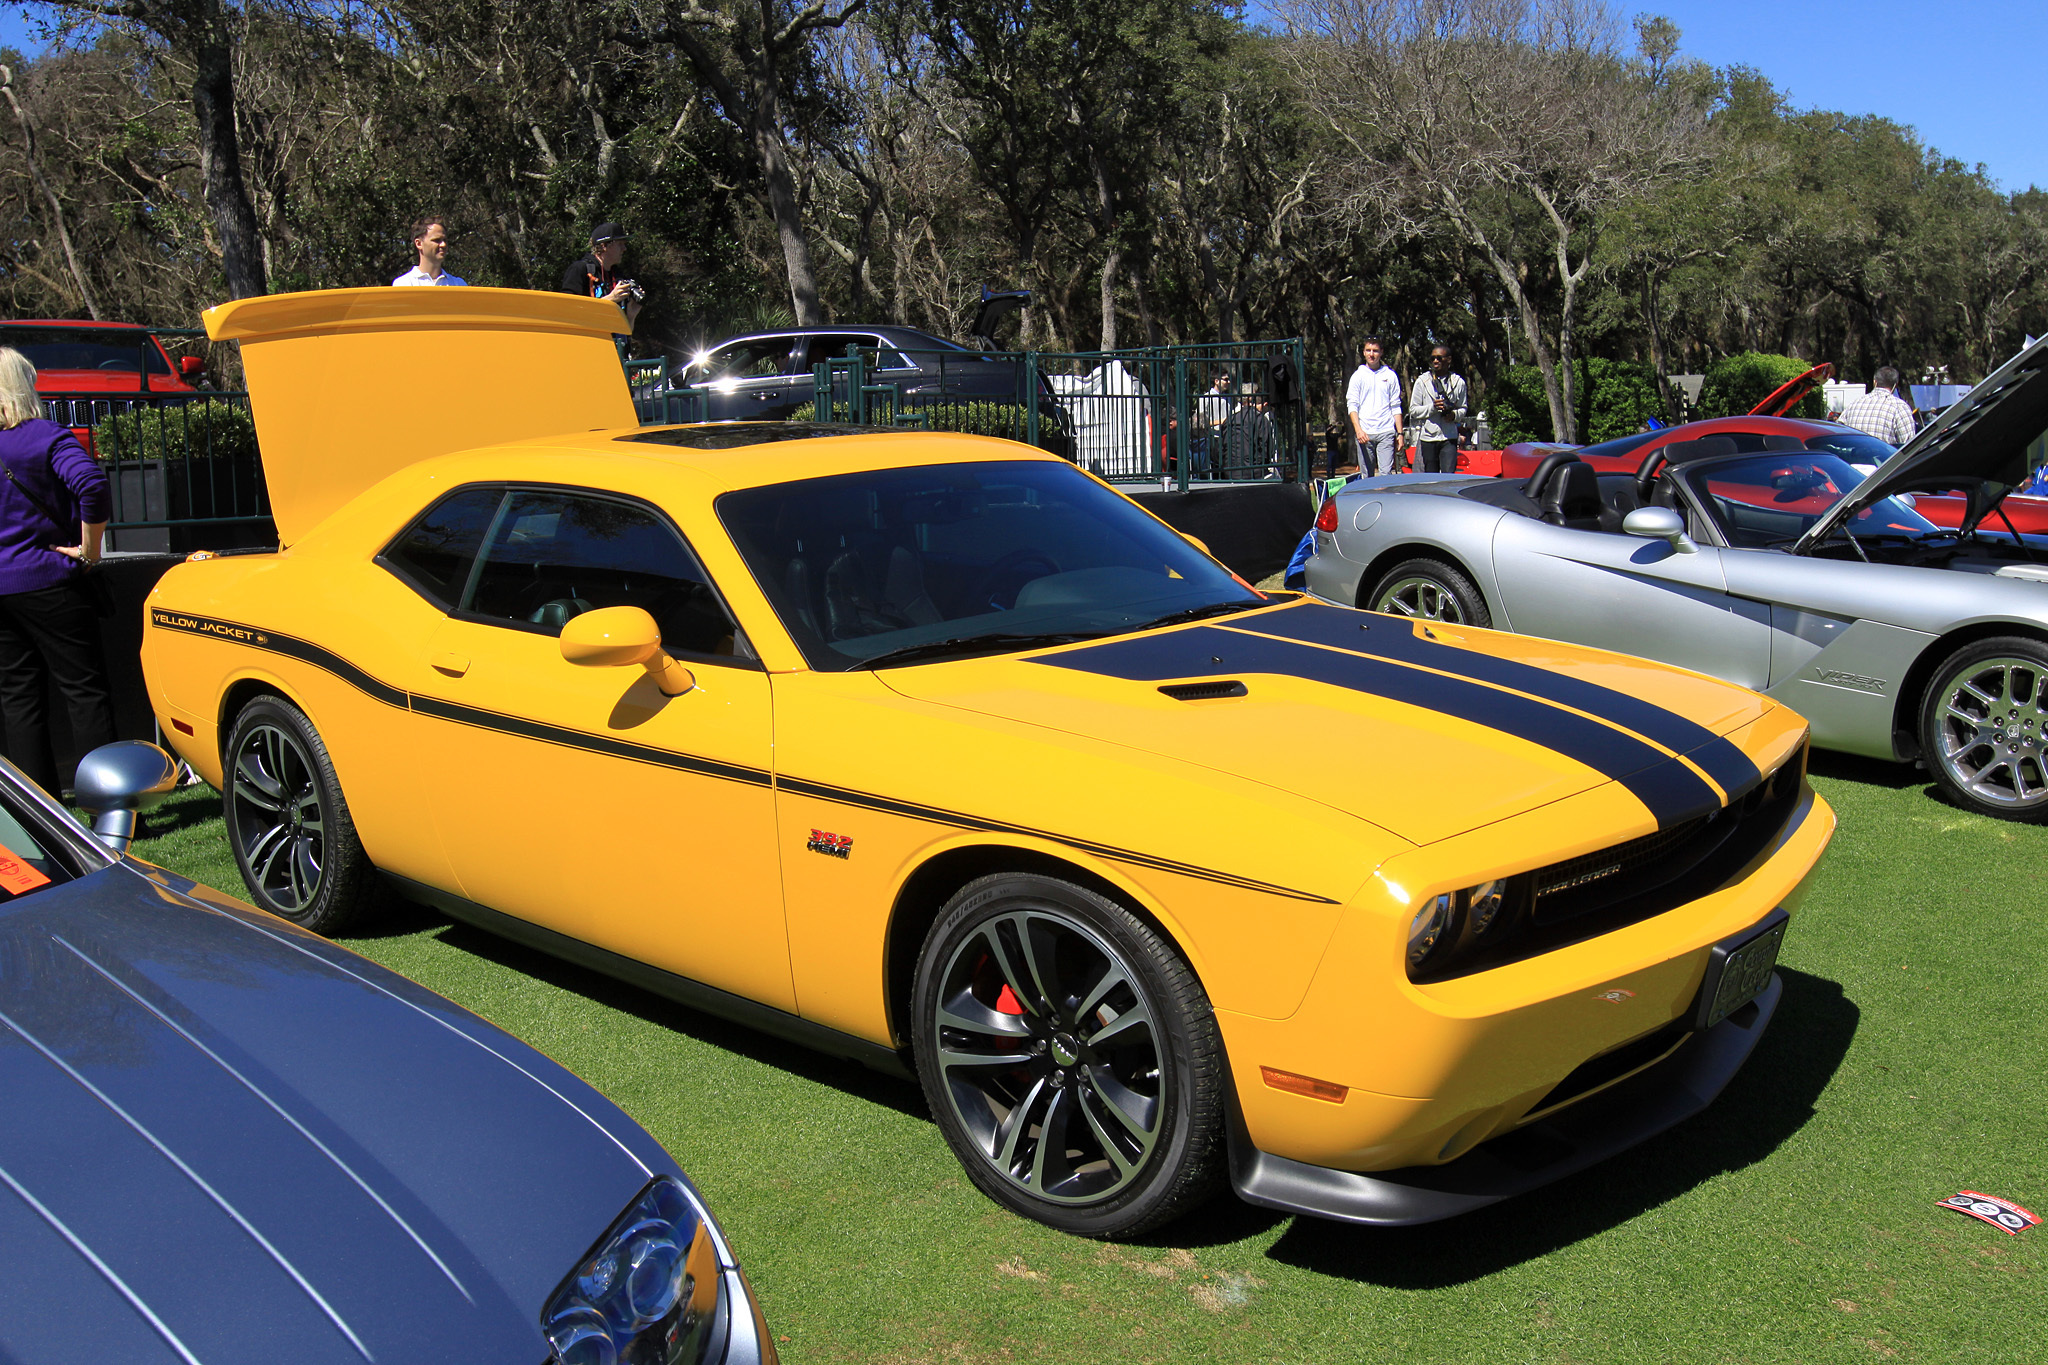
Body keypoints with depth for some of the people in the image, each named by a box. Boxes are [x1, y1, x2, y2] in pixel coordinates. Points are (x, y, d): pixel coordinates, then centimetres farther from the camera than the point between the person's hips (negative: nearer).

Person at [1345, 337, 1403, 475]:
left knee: (1386, 473, -11)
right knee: (1366, 475, 1)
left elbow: (1396, 407, 13)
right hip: (1364, 433, 0)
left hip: (1386, 432, 0)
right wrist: (1358, 429, -13)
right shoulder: (1358, 376, 9)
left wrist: (1400, 433, 6)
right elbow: (1351, 405, 2)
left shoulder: (1390, 375, 12)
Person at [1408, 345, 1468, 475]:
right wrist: (1432, 407, -14)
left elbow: (1463, 409, 15)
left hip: (1449, 438, 0)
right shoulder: (1422, 382, 4)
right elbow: (1413, 410, 3)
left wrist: (1454, 415, -8)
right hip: (1428, 437, 0)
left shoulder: (1458, 382, 7)